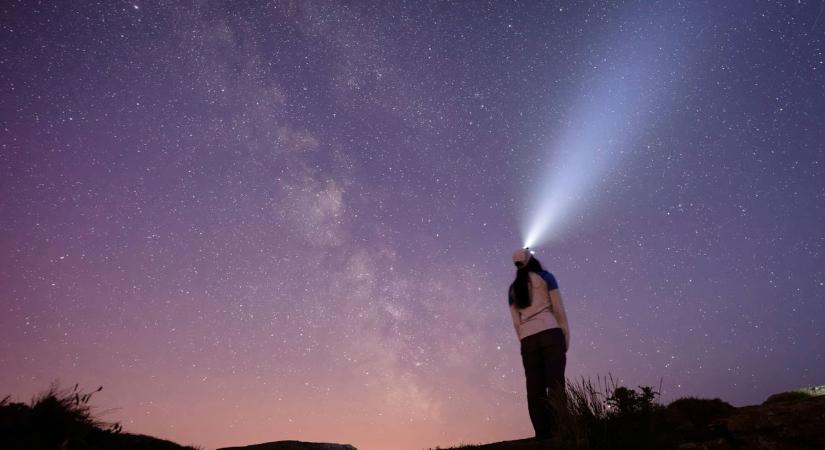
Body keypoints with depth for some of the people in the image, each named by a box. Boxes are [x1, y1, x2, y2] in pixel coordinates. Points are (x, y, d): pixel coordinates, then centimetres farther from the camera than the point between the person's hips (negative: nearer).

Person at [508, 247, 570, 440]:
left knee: (535, 390, 1)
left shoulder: (513, 288, 18)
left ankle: (543, 435, -3)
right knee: (555, 385, -8)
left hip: (528, 340, 3)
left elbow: (516, 322, 13)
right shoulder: (545, 277, 8)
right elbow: (559, 309, 2)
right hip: (550, 333, -3)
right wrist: (566, 336, 6)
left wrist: (524, 342, 15)